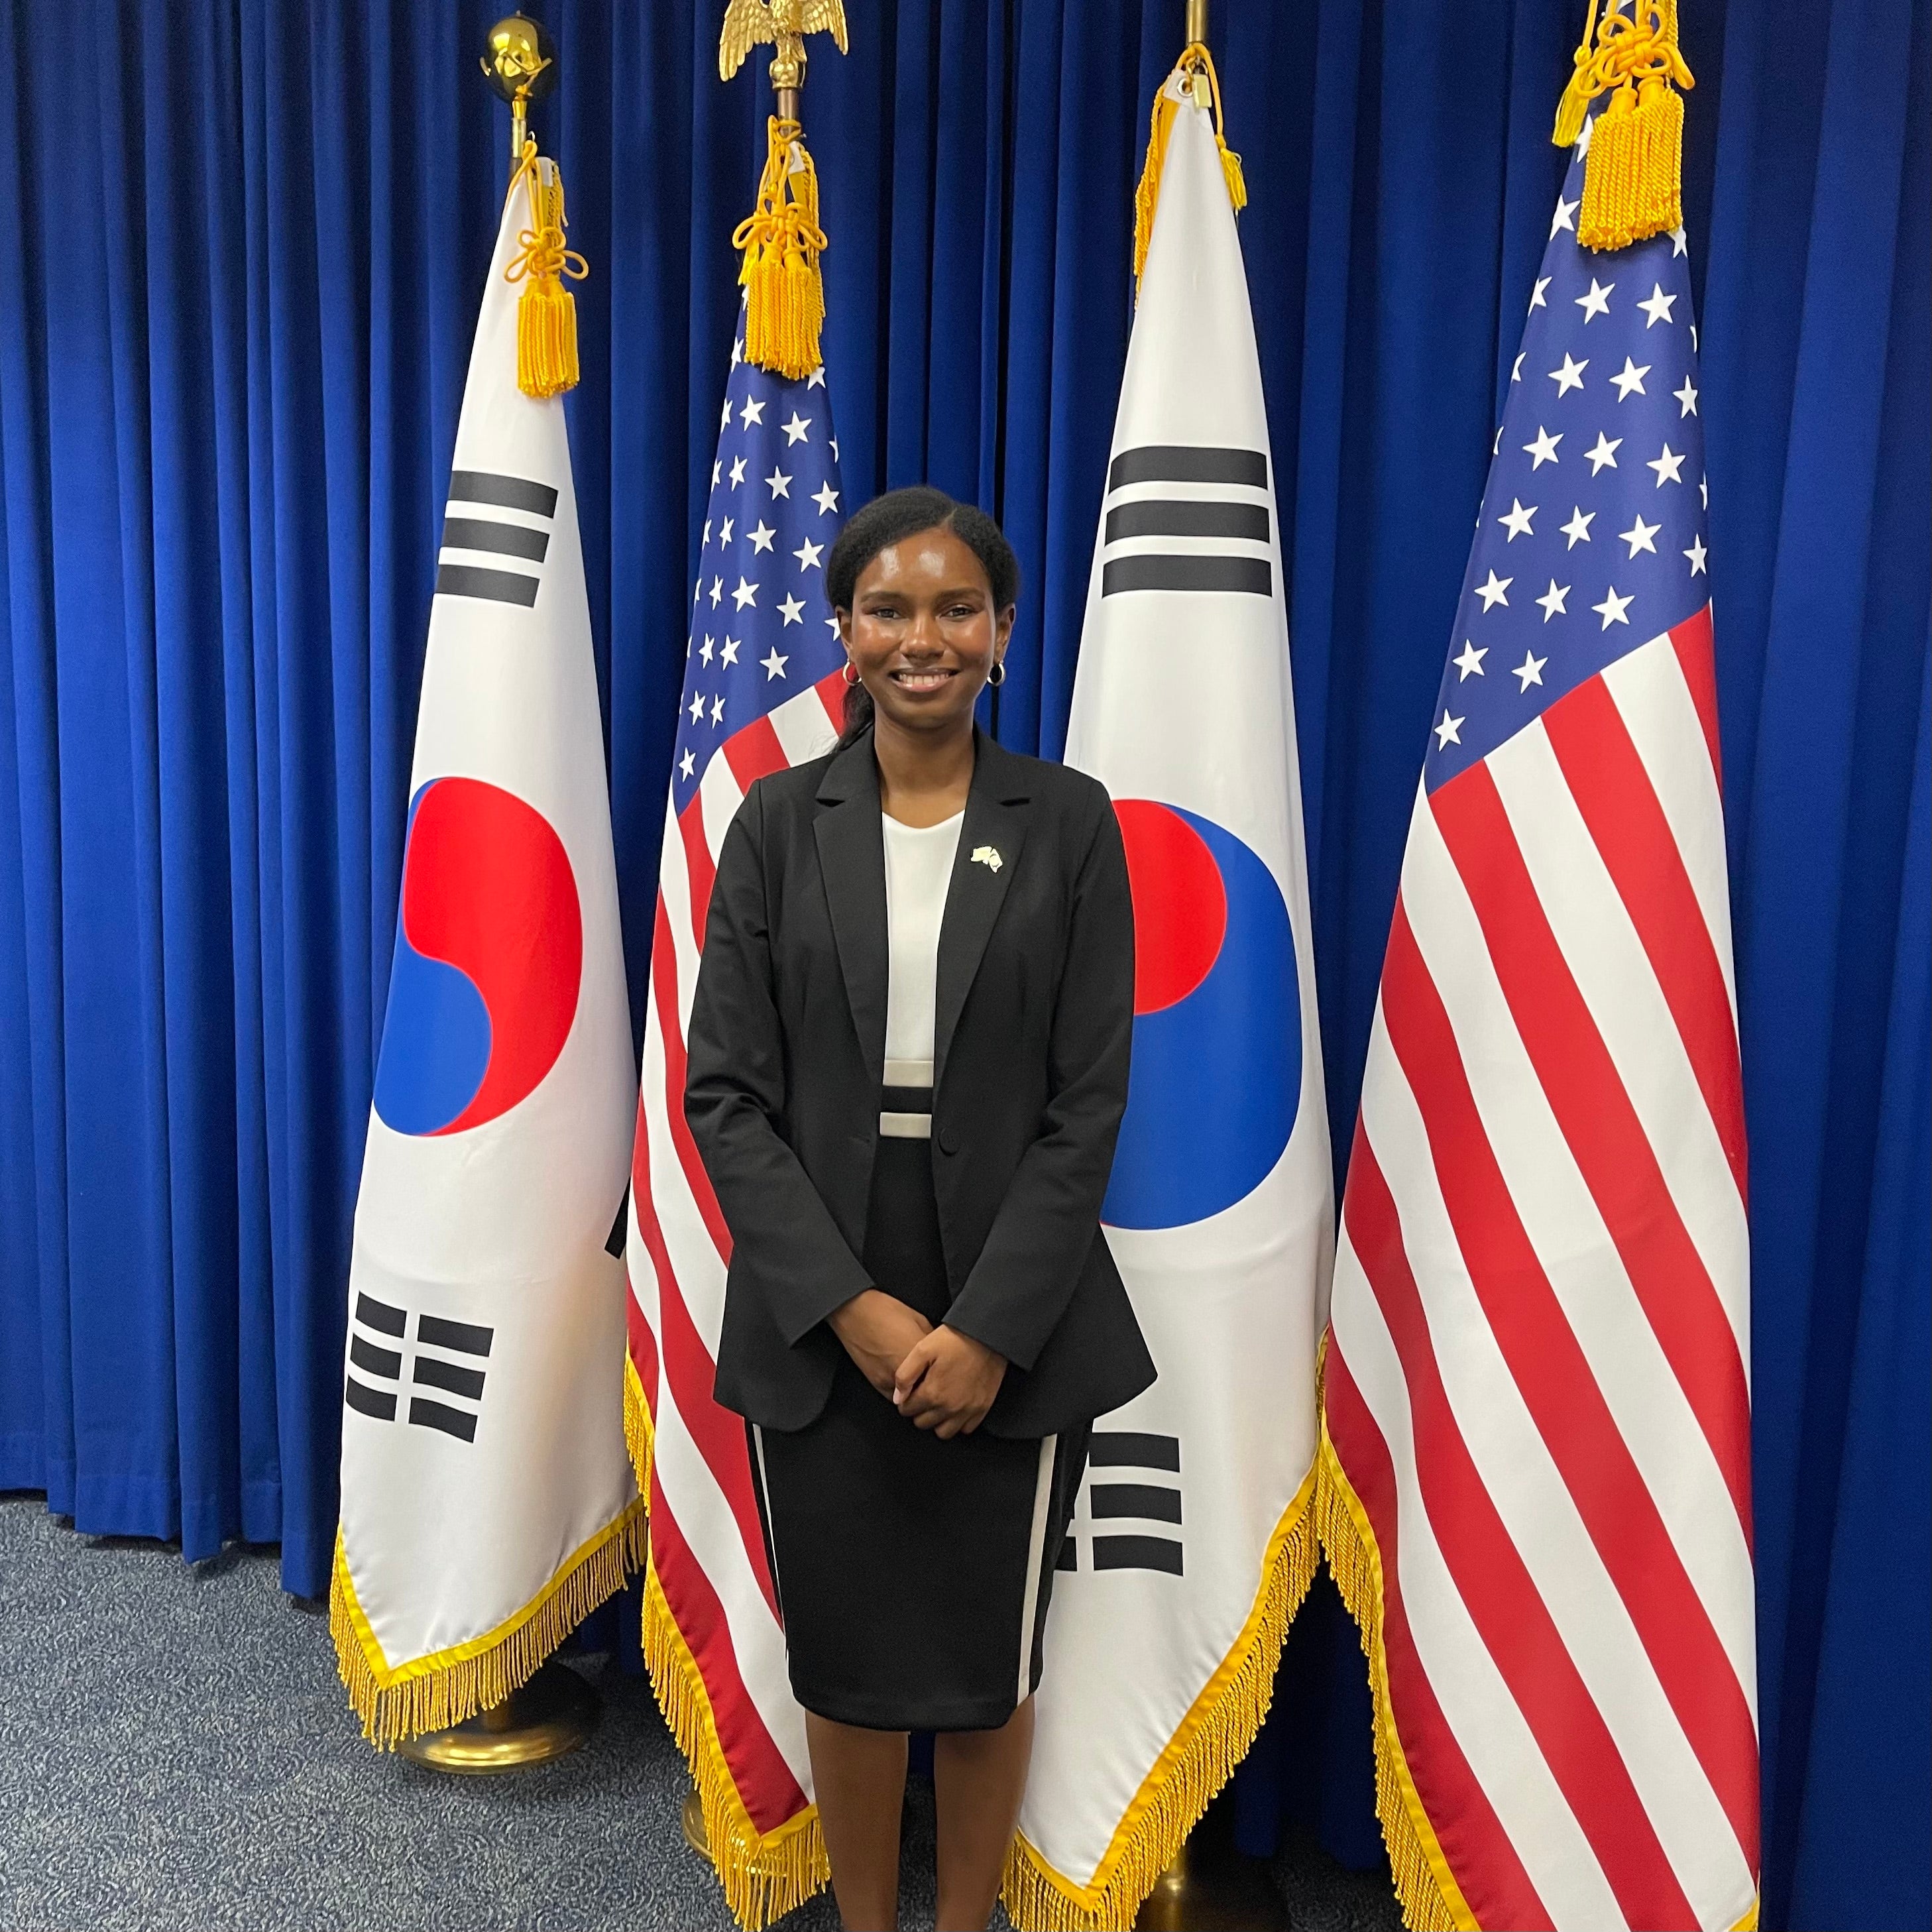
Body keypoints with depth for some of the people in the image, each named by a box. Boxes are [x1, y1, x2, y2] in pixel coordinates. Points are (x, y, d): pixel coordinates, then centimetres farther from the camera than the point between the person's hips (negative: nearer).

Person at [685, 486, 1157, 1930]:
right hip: (819, 1322, 1)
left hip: (1010, 1328, 0)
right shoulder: (780, 822, 0)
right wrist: (851, 1306, -12)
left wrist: (990, 1327, -13)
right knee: (846, 1670, 15)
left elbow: (1090, 1100, -5)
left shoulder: (1069, 820, -2)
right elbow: (726, 1092, -4)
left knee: (988, 1674, 14)